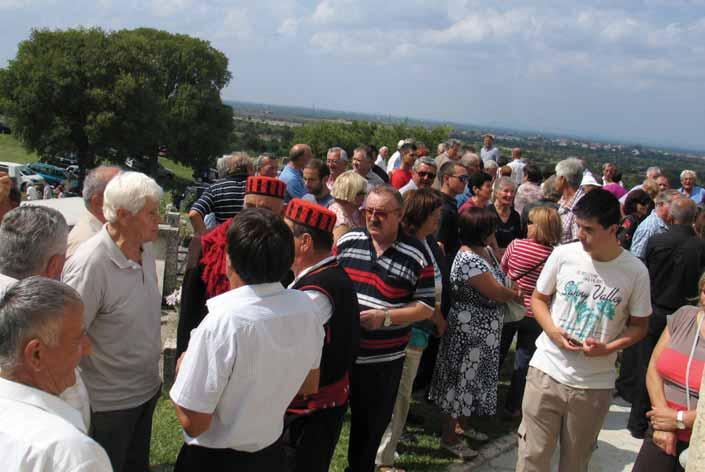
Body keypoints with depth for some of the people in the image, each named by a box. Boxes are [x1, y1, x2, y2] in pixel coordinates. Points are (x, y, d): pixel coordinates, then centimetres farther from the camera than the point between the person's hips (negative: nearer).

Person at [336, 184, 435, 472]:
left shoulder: (416, 256, -7)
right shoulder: (347, 241, 1)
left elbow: (426, 306, -5)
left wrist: (386, 317, -18)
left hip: (383, 359, -2)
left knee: (371, 426, 14)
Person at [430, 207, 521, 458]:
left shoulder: (485, 250, 4)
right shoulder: (468, 260, -26)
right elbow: (496, 292, -21)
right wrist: (517, 295, -4)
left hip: (484, 333, 9)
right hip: (469, 334, -9)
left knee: (473, 380, 21)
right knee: (461, 381, 3)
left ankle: (464, 425, 38)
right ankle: (449, 437, 17)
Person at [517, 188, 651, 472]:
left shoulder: (635, 272, -6)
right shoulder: (563, 255, -4)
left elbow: (639, 325, 4)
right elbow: (538, 298, 8)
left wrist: (608, 348, -14)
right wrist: (552, 331, -11)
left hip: (594, 384, 0)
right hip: (547, 371, 0)